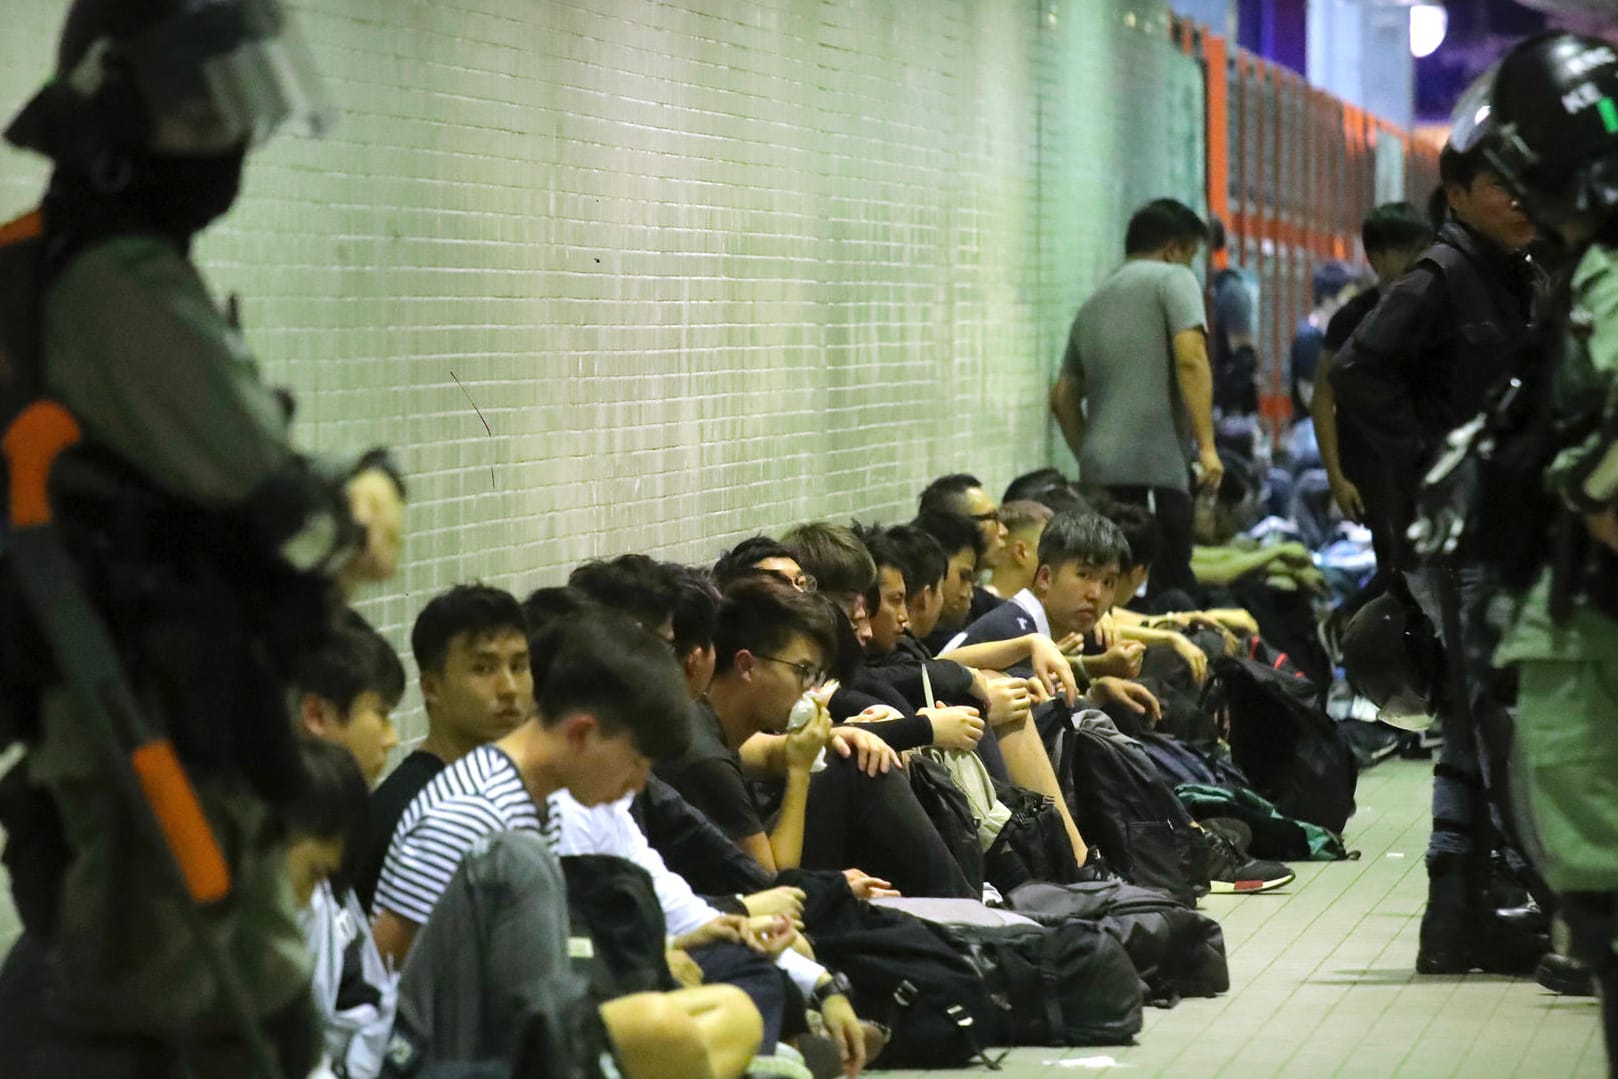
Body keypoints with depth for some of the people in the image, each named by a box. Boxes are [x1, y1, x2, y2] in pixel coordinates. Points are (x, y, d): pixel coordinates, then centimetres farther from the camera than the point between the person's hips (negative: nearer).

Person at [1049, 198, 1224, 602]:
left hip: (1099, 474, 7)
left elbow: (1063, 397, 25)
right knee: (1170, 596, -9)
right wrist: (1207, 446, -15)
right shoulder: (1173, 279, 3)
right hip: (1155, 467, -7)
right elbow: (1190, 358, -12)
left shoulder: (1094, 302, 24)